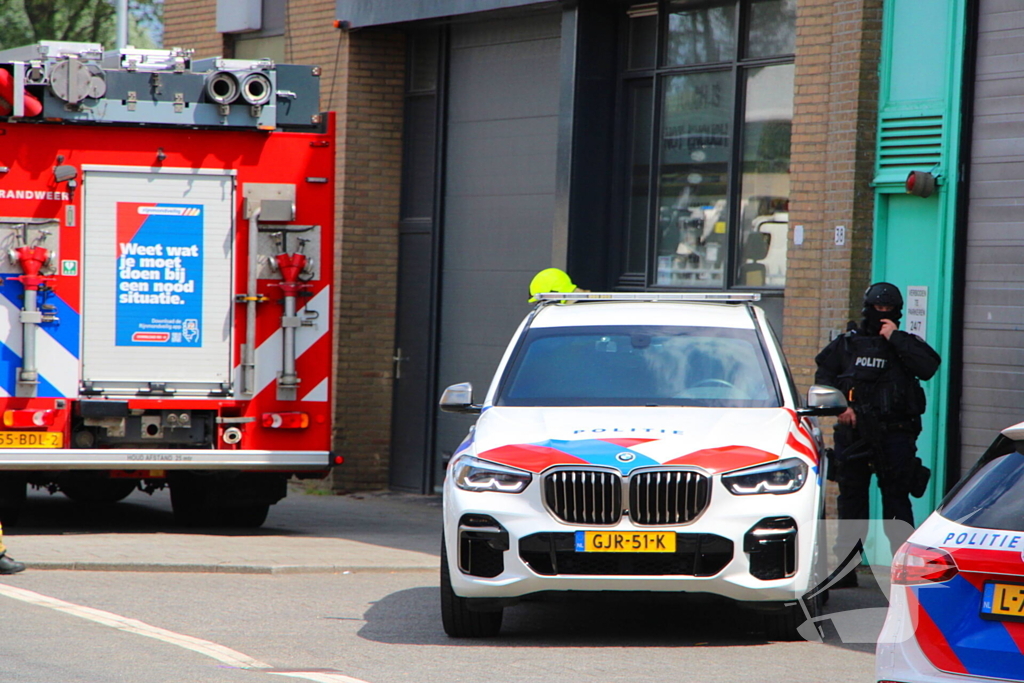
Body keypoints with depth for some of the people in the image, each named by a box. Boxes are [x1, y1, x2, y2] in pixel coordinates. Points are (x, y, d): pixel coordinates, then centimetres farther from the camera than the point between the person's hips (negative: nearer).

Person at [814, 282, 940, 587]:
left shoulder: (906, 344, 7)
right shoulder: (847, 344, 13)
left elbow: (929, 366, -12)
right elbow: (823, 376, 14)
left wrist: (896, 339, -10)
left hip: (894, 435, -2)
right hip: (853, 432, 3)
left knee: (896, 500, -5)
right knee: (851, 499, 6)